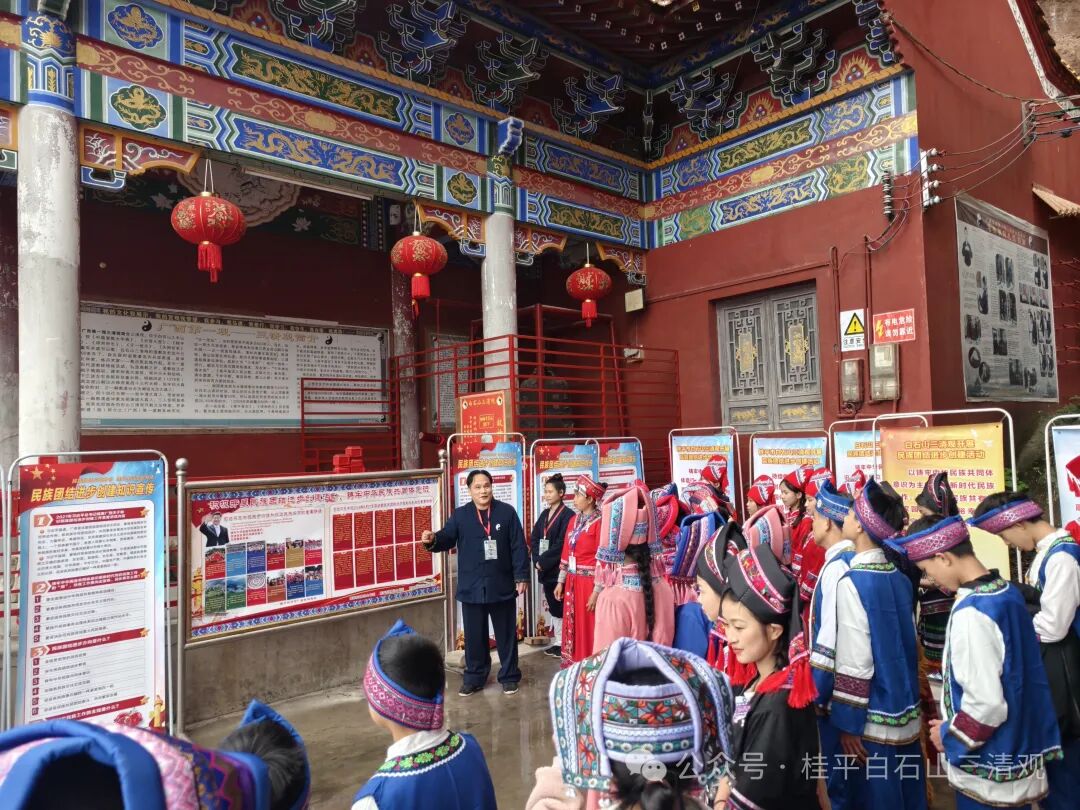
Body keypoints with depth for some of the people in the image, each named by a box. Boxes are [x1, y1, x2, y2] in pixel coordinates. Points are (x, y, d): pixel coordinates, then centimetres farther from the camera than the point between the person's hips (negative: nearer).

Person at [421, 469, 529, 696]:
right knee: (474, 636, 12)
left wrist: (521, 576, -6)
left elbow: (519, 547, -3)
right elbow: (447, 539, -5)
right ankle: (474, 678, 27)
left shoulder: (507, 512, -2)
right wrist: (433, 539, -29)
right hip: (472, 588, 1)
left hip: (502, 586, -1)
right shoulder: (460, 515, 1)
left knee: (506, 634, 12)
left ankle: (509, 676, 27)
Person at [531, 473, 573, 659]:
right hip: (545, 569, 7)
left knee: (562, 607, -1)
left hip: (559, 569, -7)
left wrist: (543, 561, -14)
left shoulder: (568, 515, -11)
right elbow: (534, 538, 11)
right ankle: (558, 642, 23)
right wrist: (537, 560, -3)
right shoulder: (544, 514, 13)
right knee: (553, 607, 14)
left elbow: (561, 544, -17)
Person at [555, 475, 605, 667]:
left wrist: (597, 591, -17)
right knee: (572, 626, 15)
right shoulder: (574, 520, 9)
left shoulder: (599, 522, -14)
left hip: (589, 581, -7)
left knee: (588, 628, 3)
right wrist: (561, 581, 11)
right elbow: (566, 552, 11)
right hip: (572, 582, 7)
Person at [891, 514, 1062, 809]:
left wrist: (949, 735, -9)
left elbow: (985, 703, -27)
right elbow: (1015, 673, 11)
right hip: (1018, 756, 8)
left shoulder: (970, 613, -27)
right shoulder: (1008, 592, 0)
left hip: (989, 774, -8)